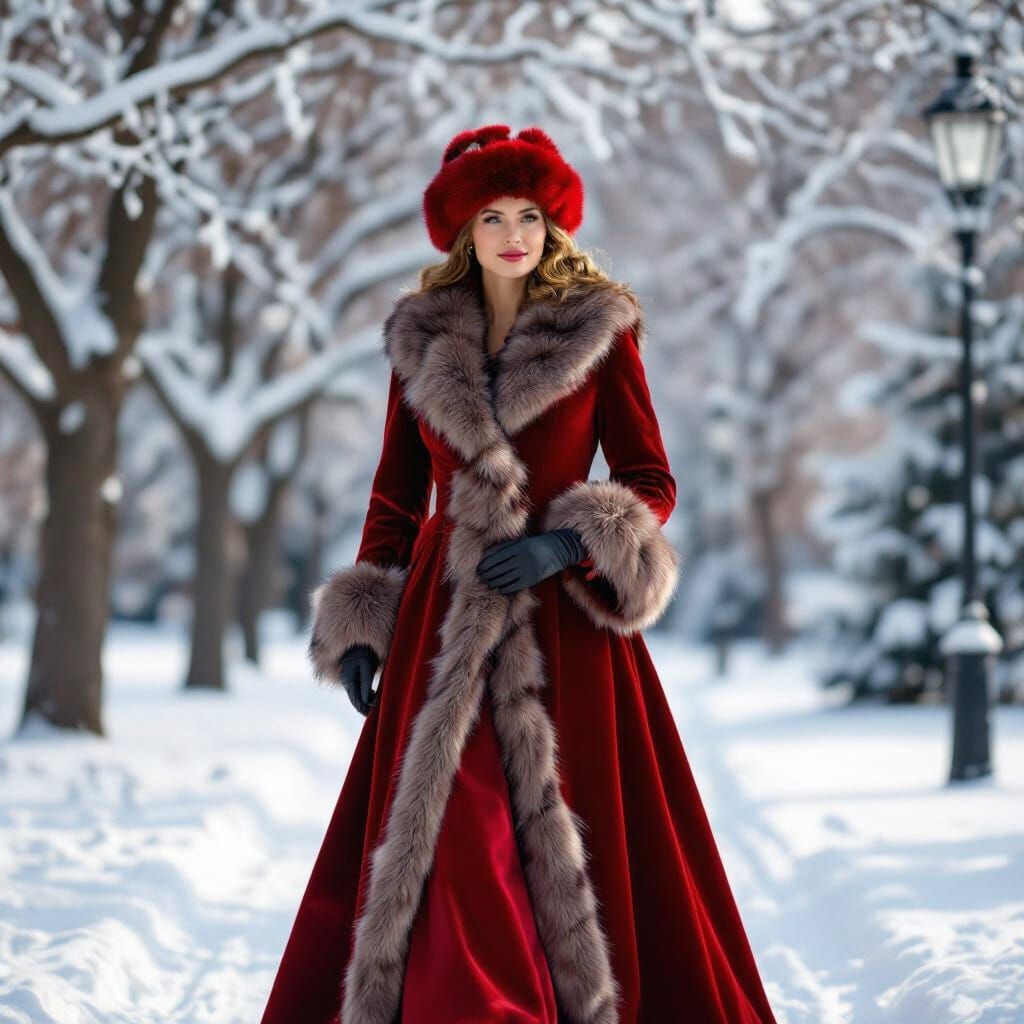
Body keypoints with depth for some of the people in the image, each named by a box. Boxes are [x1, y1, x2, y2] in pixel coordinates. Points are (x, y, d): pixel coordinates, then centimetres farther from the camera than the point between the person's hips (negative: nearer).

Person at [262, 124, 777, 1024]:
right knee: (447, 833, -8)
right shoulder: (421, 341, 11)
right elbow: (396, 499, 14)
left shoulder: (600, 331, 3)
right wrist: (361, 630, 5)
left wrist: (565, 544, -15)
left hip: (561, 617, -2)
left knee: (571, 832, -5)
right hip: (443, 616, 2)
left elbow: (652, 483, 3)